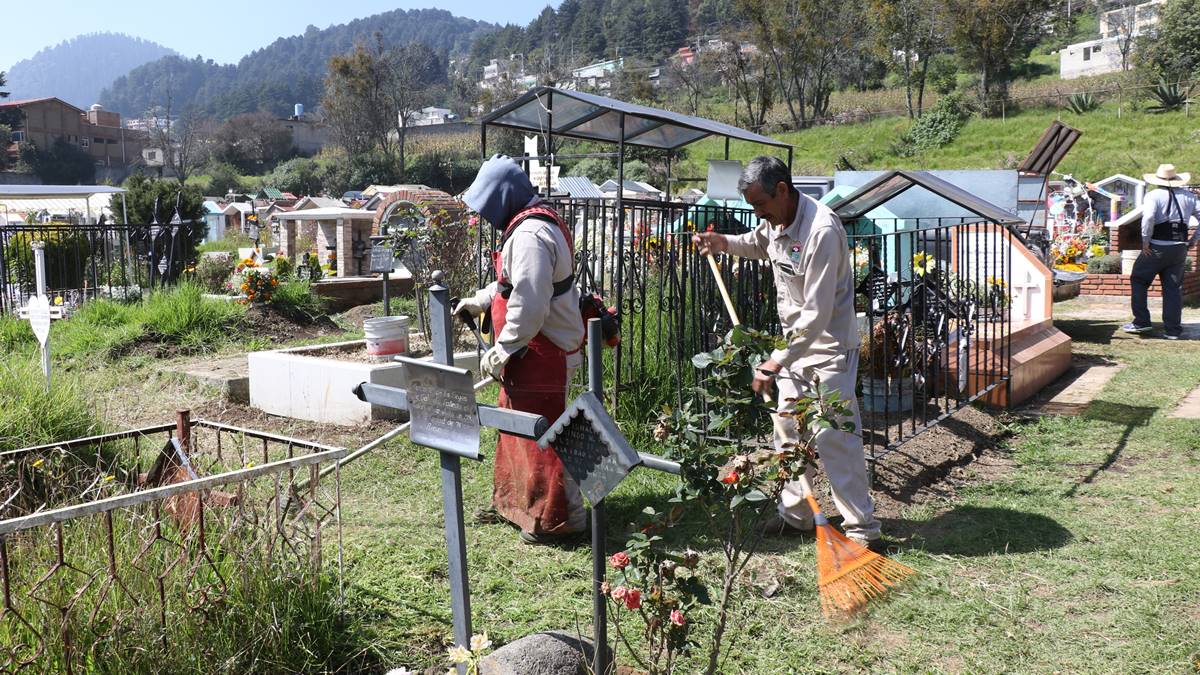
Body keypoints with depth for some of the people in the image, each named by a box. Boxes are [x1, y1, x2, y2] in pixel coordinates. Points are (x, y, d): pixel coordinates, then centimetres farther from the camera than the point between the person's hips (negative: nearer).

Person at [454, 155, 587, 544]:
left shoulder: (529, 235, -22)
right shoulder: (535, 224, 13)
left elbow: (529, 305, -27)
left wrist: (501, 351, -20)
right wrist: (479, 302, 21)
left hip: (541, 355, -11)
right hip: (536, 353, 11)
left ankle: (559, 518, 12)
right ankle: (518, 500, 37)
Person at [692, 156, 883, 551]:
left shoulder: (822, 230, -27)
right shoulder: (775, 221, 2)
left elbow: (817, 312, -29)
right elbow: (759, 243, 29)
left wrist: (778, 360, -28)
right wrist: (724, 243, 10)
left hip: (829, 347, -9)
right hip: (797, 342, 9)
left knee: (834, 437, -9)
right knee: (788, 430, 14)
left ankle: (862, 528, 2)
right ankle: (795, 514, 27)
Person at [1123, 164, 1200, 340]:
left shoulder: (1154, 196, -7)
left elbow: (1148, 217, -24)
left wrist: (1145, 240, -14)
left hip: (1157, 247, -5)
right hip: (1180, 248, 5)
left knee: (1138, 280, 11)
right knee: (1174, 288, 8)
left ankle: (1141, 322, 7)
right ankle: (1173, 330, 9)